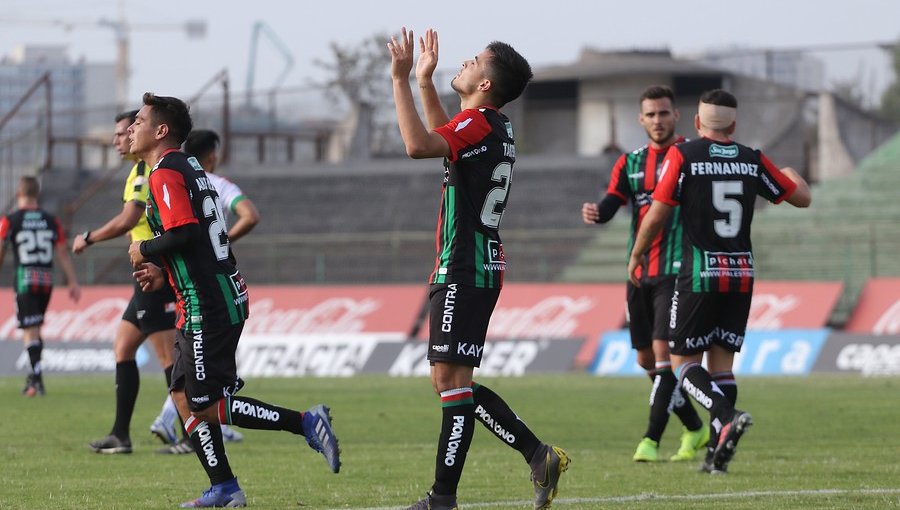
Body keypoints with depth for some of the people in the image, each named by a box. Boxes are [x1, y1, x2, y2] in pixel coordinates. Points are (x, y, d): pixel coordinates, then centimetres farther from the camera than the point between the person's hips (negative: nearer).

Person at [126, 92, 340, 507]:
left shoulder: (165, 173, -13)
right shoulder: (189, 167, 17)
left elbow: (186, 233, -25)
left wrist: (144, 250, -8)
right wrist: (163, 272, 15)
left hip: (207, 306, -10)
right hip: (222, 297, 10)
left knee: (205, 405, -7)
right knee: (184, 396, 12)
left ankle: (305, 423, -9)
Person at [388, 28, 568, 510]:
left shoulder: (478, 124, -15)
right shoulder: (495, 127, 16)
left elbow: (419, 145, -32)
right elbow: (441, 139, 36)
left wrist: (401, 80, -25)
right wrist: (423, 80, 32)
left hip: (464, 272, -10)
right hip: (476, 268, 10)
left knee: (451, 378, -9)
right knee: (450, 380, 13)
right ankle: (539, 455, 13)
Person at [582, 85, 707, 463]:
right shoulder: (631, 162, 12)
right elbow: (611, 203, 1)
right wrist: (595, 213, -23)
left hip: (676, 271, -6)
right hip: (639, 272, 6)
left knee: (663, 351, -15)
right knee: (646, 359, 9)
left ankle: (651, 441, -16)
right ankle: (695, 430, 25)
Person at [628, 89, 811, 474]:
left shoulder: (682, 156, -6)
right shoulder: (753, 161, 4)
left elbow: (657, 215, -6)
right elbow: (802, 197, 13)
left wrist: (635, 257, 10)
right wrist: (793, 176, 37)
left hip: (698, 274, -4)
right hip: (742, 273, 4)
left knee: (684, 362, 3)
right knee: (722, 361, 11)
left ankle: (727, 417, -23)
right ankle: (717, 454, 6)